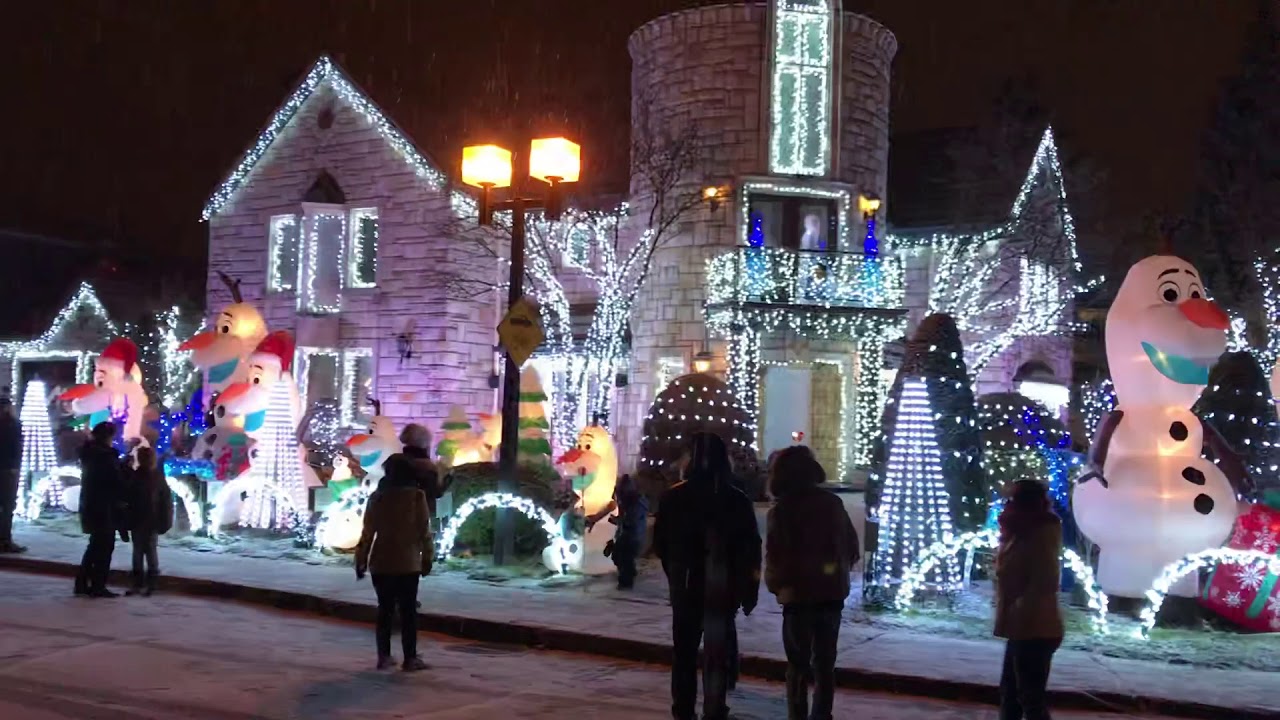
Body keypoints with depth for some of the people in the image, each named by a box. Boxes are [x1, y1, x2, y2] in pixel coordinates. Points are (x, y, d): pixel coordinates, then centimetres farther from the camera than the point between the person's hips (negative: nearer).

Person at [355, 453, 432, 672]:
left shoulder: (377, 496, 1)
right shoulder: (417, 496, -6)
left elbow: (368, 532, 1)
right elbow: (424, 530, -5)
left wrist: (361, 560, 7)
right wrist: (427, 557, 4)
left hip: (381, 562, 3)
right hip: (407, 562, -3)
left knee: (385, 608, 12)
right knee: (408, 610, 3)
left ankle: (384, 656, 13)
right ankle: (410, 658, 4)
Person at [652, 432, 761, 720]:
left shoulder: (673, 497, -3)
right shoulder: (738, 500, -5)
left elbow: (660, 546, 2)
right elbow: (751, 550, -4)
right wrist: (748, 591, 4)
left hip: (685, 588, 1)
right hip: (723, 590, -1)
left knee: (684, 652, 14)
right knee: (717, 653, 8)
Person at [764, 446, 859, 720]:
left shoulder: (781, 510, -10)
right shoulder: (833, 503, 3)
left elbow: (775, 556, -11)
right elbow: (852, 547, 7)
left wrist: (774, 584, 7)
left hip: (799, 595, -4)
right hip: (832, 594, 4)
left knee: (798, 665, 5)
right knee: (825, 664, 14)